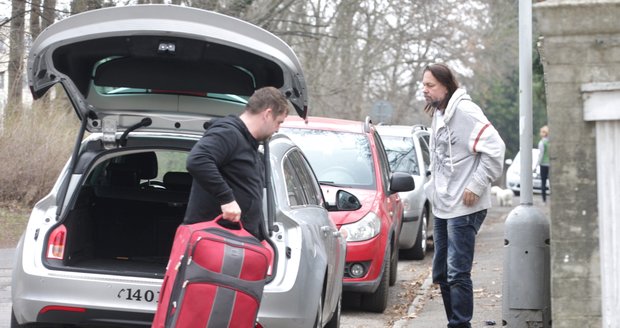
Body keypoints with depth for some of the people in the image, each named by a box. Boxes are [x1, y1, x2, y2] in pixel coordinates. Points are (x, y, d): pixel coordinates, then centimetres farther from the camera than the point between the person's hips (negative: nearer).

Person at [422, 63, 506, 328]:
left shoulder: (464, 110, -16)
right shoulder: (438, 114, 13)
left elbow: (494, 149, -21)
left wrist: (476, 186, -20)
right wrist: (434, 188, 11)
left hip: (463, 208, -10)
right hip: (442, 207, 10)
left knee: (457, 274, -9)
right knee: (442, 274, 14)